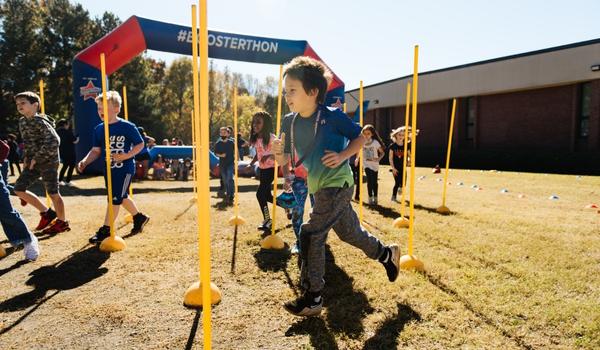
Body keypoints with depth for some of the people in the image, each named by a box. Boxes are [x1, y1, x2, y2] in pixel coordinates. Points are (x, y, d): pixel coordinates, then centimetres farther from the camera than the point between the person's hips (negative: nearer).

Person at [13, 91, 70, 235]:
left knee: (53, 193, 0)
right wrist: (26, 158, 8)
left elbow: (53, 141, -24)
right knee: (18, 189, 5)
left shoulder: (40, 121, -15)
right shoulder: (22, 122, 11)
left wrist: (37, 158, -19)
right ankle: (46, 213, 18)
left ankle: (62, 222, 16)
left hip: (48, 161, -8)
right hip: (33, 162, 8)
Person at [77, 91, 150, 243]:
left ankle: (105, 229, 4)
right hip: (108, 169, 7)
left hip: (125, 169, -7)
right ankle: (139, 217, 38)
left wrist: (126, 155, -21)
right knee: (121, 197, 18)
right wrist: (85, 161, -10)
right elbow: (96, 150, 7)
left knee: (115, 198, -7)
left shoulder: (127, 127, -12)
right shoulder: (99, 129, 4)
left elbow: (140, 144, -7)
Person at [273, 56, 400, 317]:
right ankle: (387, 254, 46)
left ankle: (313, 298, 2)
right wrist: (278, 152, -19)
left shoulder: (332, 116, -15)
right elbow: (285, 161, 3)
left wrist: (342, 156, -19)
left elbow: (360, 138, -3)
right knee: (349, 232, 20)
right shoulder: (289, 122, 0)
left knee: (310, 234, -12)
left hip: (337, 184, -7)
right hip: (320, 187, 7)